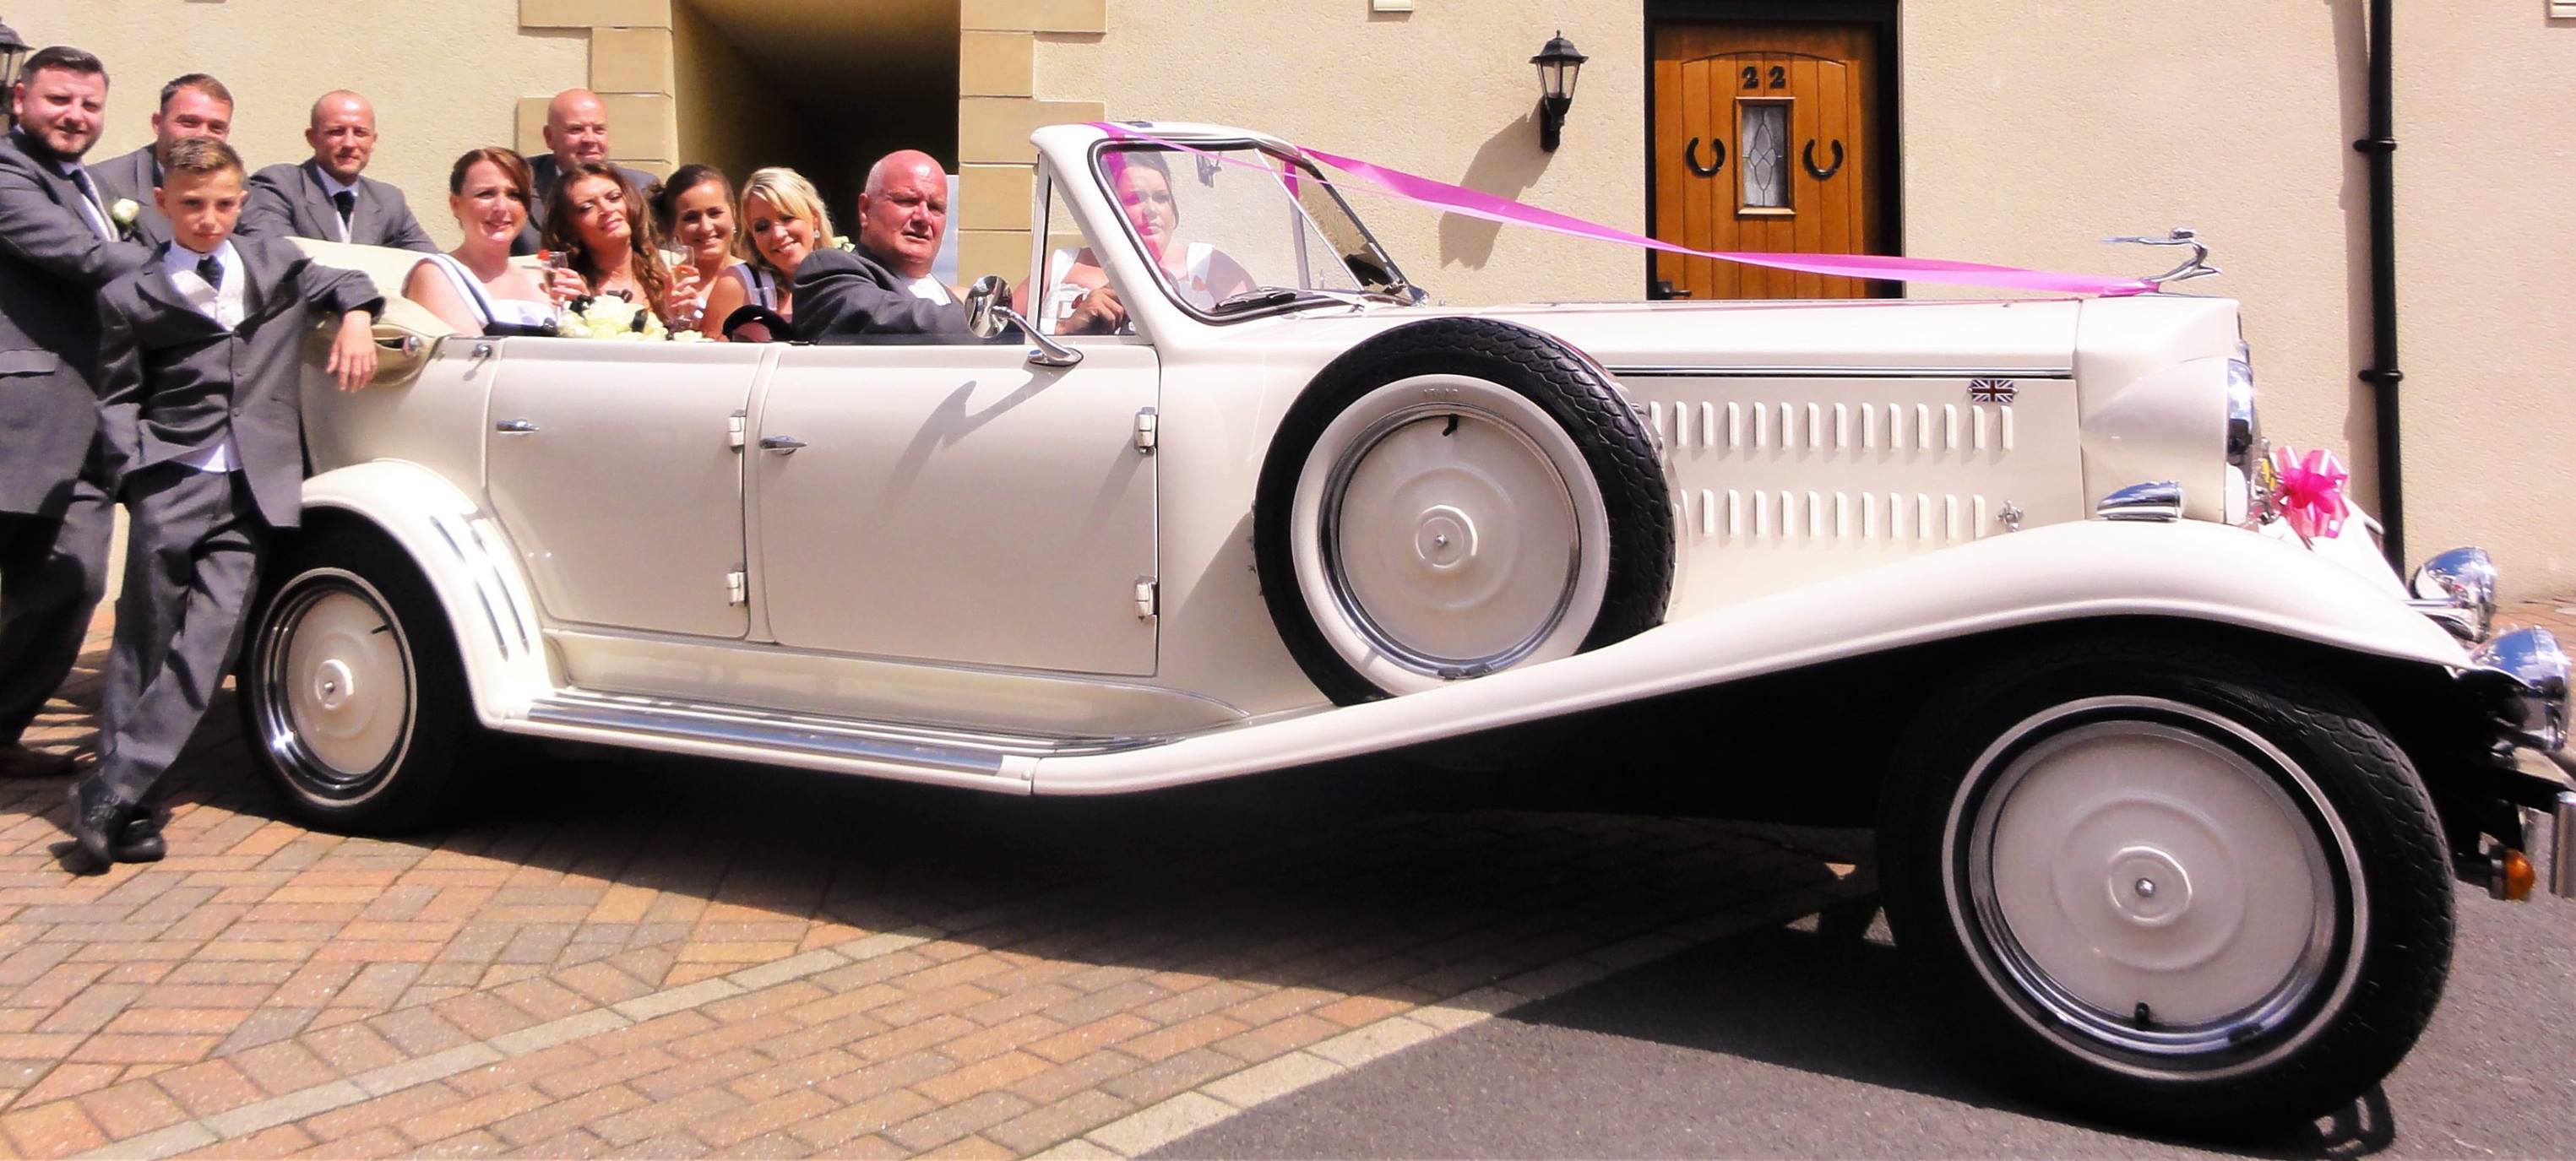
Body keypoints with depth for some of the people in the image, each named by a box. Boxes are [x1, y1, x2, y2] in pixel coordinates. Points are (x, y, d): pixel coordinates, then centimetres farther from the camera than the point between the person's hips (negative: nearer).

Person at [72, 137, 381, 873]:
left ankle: (111, 798, -7)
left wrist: (355, 318, 9)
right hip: (172, 487, -1)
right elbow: (119, 397, 8)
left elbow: (347, 283, 31)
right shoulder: (132, 297, 8)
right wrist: (135, 469, -6)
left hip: (255, 493, 2)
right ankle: (118, 802, 7)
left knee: (207, 643, -8)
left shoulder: (277, 263, 15)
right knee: (145, 639, 2)